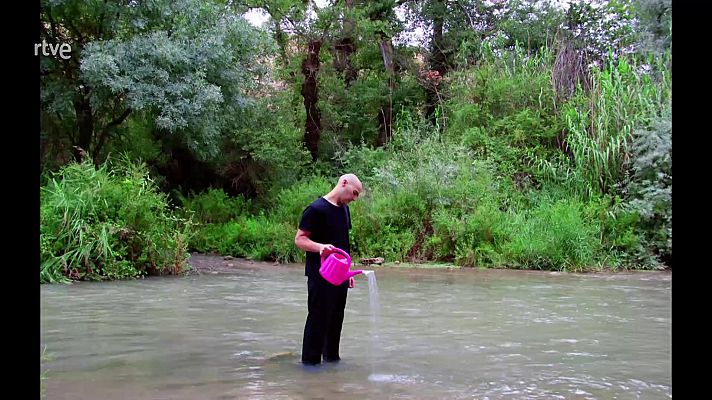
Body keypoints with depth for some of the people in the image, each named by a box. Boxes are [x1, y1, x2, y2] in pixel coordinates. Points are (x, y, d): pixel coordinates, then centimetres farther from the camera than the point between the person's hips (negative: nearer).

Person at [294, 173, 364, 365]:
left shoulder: (344, 209, 15)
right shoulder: (316, 209, -12)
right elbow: (299, 239, -13)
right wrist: (320, 247, -30)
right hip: (320, 276, -8)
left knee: (336, 318, 13)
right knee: (319, 319, -4)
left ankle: (332, 358, 25)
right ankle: (310, 362, 5)